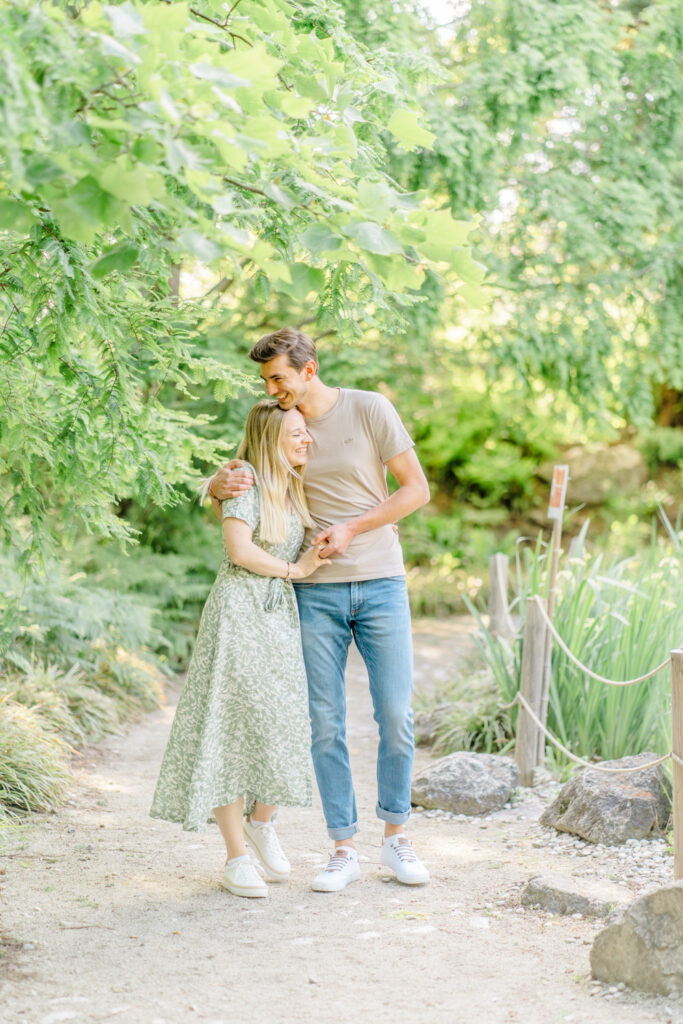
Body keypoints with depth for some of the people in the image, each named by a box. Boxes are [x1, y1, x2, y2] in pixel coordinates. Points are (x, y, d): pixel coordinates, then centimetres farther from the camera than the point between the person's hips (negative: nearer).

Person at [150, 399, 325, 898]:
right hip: (239, 610, -7)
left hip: (282, 614, 7)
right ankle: (237, 857, -1)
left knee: (282, 724, 2)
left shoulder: (295, 487, 17)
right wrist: (293, 569, -4)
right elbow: (239, 549, -14)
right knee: (235, 725, -6)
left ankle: (261, 819, 27)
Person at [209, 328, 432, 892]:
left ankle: (396, 835, 17)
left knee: (396, 716, 0)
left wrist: (350, 529, -13)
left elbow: (417, 489, -3)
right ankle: (344, 849, 9)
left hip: (381, 584, -2)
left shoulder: (370, 410, -5)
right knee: (326, 724, 0)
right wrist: (222, 485, -16)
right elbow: (225, 488, 10)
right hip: (317, 592, 2)